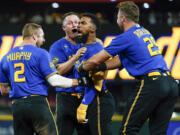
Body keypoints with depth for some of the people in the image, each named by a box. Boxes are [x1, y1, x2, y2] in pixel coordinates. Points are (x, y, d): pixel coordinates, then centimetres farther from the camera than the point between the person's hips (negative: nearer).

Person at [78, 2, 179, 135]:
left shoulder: (126, 37, -3)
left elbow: (95, 60, 0)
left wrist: (81, 68, 20)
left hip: (150, 83, -8)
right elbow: (121, 59, 29)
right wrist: (97, 68, 25)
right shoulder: (145, 32, 22)